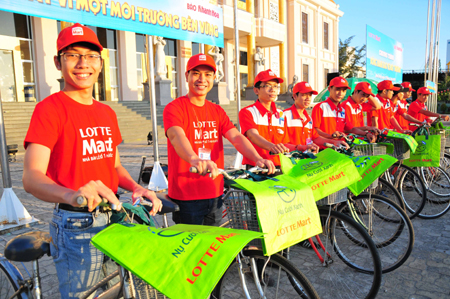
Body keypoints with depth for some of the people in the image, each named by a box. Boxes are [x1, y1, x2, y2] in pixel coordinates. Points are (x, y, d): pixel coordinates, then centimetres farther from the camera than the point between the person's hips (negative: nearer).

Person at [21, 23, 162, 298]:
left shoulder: (107, 113, 10)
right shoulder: (50, 108, -10)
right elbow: (32, 177, -21)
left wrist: (136, 188, -4)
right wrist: (71, 195, -42)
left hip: (114, 218, 6)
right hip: (77, 226, -6)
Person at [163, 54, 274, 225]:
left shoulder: (217, 111, 12)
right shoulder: (174, 108, -7)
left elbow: (236, 137, -2)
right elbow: (176, 136, -27)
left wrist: (257, 158, -21)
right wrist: (195, 159, -48)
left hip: (215, 193, 6)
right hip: (186, 196, -6)